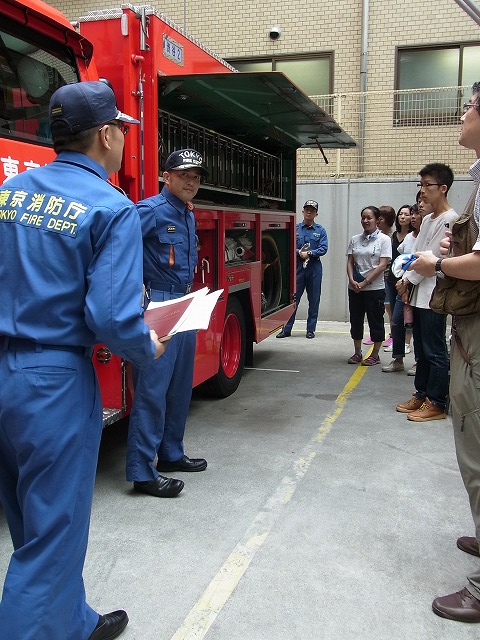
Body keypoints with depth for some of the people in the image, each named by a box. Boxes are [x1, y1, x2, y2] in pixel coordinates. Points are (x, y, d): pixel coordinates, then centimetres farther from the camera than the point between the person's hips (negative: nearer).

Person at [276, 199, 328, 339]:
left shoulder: (320, 230, 5)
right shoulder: (295, 229, 7)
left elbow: (324, 248, -4)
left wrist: (309, 253, -14)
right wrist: (300, 252, -14)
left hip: (314, 268, 0)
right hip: (298, 266, 0)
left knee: (314, 300, 4)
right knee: (293, 298, -1)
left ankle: (311, 329, 14)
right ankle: (286, 329, 4)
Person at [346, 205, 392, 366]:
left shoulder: (383, 239, -5)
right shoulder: (355, 239, 8)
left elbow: (382, 265, -11)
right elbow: (350, 262, 8)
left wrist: (365, 283, -15)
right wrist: (352, 280, -10)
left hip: (374, 288, -5)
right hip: (355, 288, 5)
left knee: (375, 322, 4)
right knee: (355, 320, 10)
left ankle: (375, 355, 15)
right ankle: (357, 353, 22)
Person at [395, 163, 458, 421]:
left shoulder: (449, 220, -11)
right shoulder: (427, 220, 16)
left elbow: (433, 258, -15)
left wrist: (408, 280, -7)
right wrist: (405, 280, 3)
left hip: (434, 296, -9)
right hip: (418, 295, 9)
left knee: (435, 352, -3)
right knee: (421, 350, 14)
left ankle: (436, 403, 5)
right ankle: (421, 395, 24)